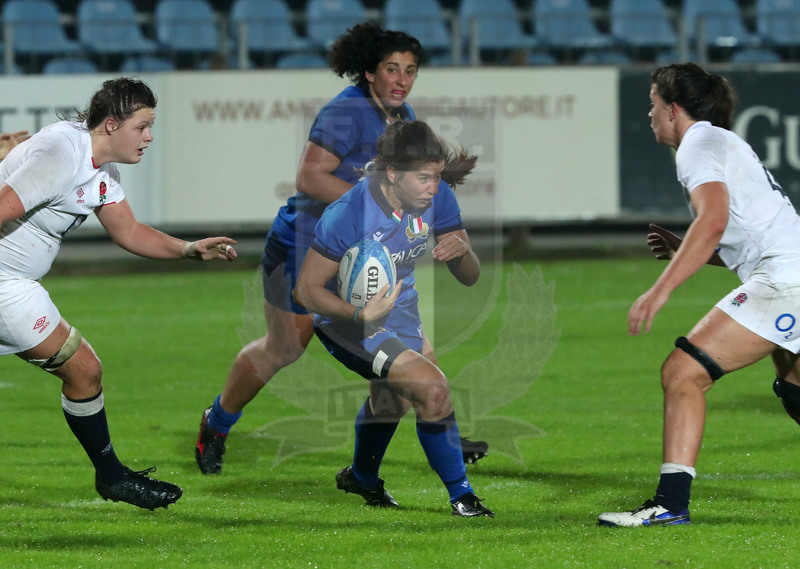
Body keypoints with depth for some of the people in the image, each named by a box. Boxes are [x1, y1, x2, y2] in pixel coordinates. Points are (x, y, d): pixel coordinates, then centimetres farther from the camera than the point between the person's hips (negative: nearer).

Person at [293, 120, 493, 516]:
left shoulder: (437, 197, -16)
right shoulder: (348, 213, -33)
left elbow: (469, 277, -8)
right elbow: (306, 289, -26)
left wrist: (462, 251, -32)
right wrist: (362, 314, -43)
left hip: (399, 307, 7)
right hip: (347, 319, -7)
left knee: (391, 400, 31)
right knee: (432, 388, -24)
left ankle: (362, 477, 61)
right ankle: (461, 497, -7)